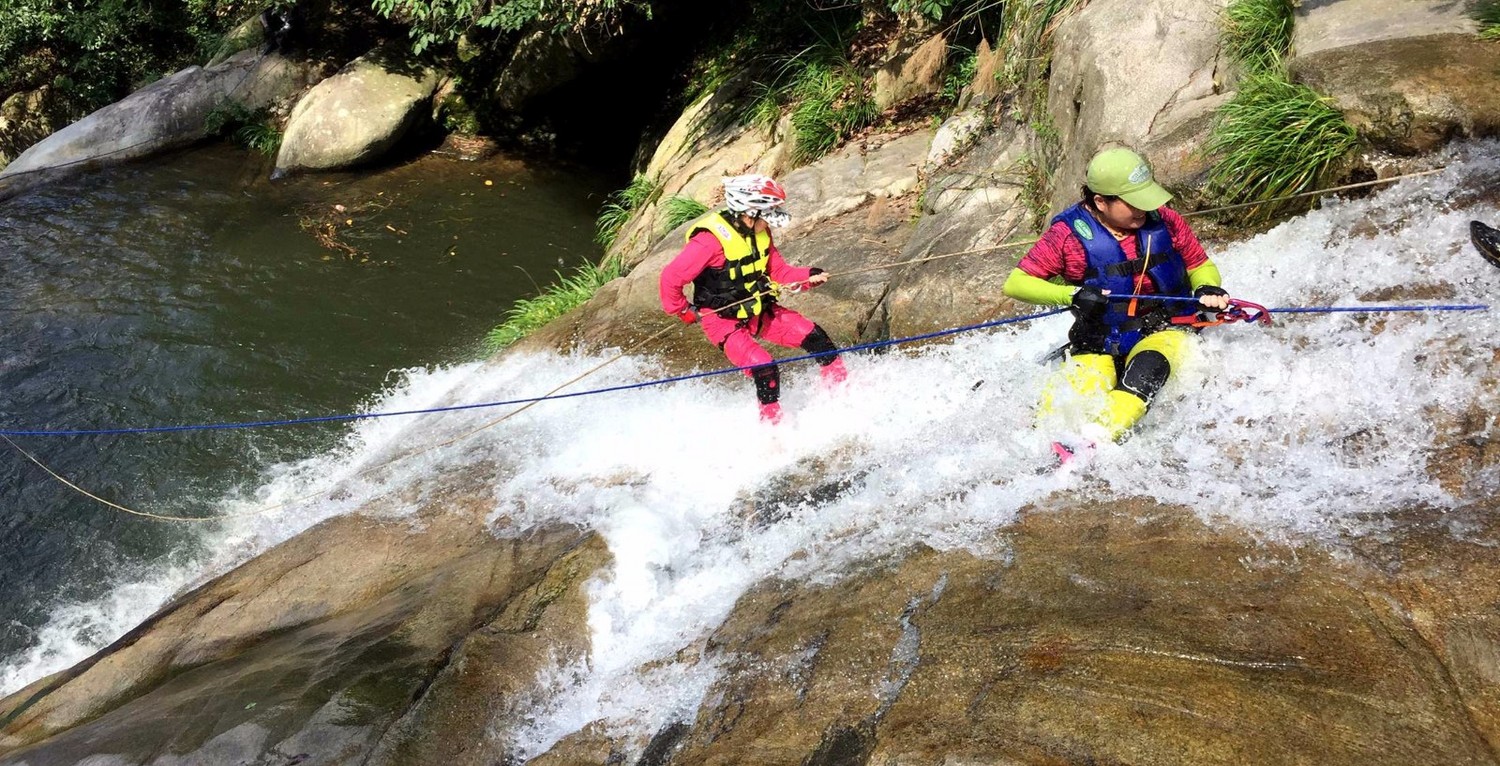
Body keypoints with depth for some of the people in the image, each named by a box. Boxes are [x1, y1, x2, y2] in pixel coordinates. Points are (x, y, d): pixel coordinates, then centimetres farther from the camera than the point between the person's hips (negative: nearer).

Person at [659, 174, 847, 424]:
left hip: (759, 311, 8)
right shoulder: (710, 241, -27)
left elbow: (778, 270, 6)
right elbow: (671, 277, -24)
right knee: (765, 370, -21)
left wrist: (809, 277, -11)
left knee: (814, 336, 0)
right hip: (722, 319, -8)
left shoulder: (759, 233, -3)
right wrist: (684, 312, -12)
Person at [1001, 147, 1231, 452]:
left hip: (1162, 331, 0)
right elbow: (1015, 283, -10)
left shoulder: (1162, 220, -2)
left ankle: (1095, 440, -54)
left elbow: (1201, 266, 12)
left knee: (1147, 365, -35)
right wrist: (1072, 295, -24)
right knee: (1071, 402, -30)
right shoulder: (1069, 233, -9)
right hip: (1099, 345, 1)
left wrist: (1206, 289, -12)